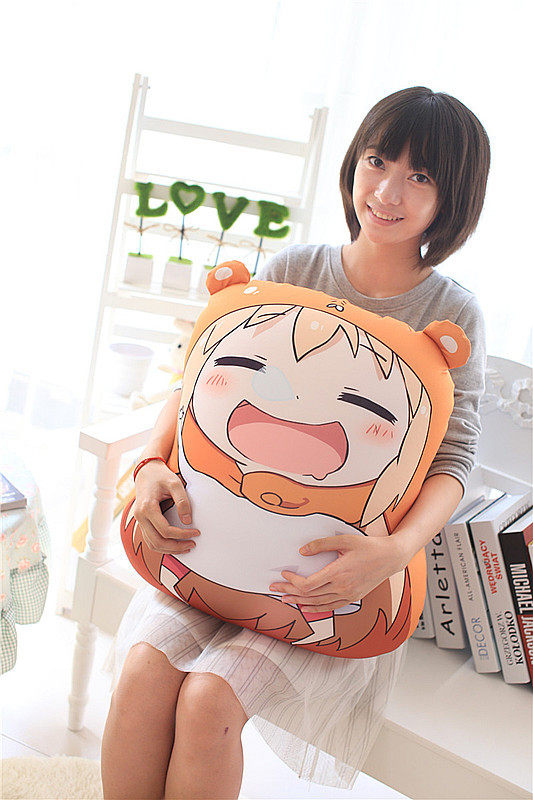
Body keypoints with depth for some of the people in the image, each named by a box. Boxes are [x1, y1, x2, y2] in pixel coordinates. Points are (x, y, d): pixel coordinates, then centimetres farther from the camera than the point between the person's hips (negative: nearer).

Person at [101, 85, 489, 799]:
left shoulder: (454, 318, -3)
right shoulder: (293, 270, 2)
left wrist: (399, 549, -26)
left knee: (209, 700, -20)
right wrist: (153, 464, -15)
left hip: (346, 554, -2)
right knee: (145, 670, -19)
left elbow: (452, 460, -6)